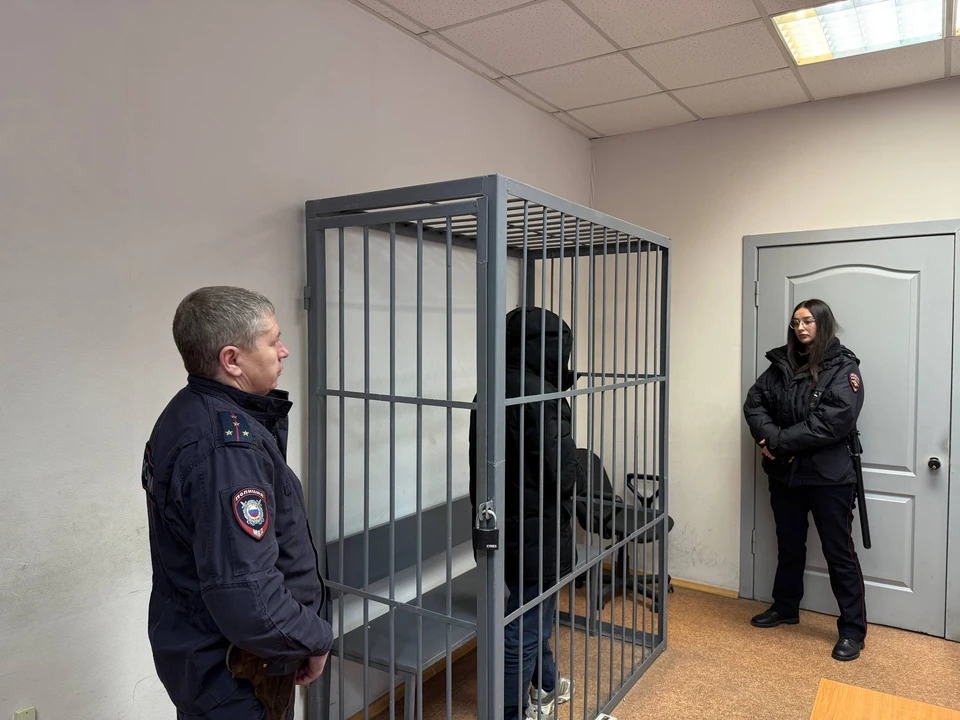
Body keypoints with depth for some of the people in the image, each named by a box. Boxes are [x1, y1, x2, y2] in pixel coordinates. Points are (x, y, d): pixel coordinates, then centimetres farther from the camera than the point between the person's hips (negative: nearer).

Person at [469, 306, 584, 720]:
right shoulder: (537, 394, -23)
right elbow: (562, 473, -22)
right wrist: (575, 474, -3)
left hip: (504, 524, 9)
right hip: (536, 527, -9)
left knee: (534, 611, 27)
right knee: (526, 626, 6)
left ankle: (545, 687, 47)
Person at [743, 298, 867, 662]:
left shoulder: (843, 366, -9)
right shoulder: (781, 363, 6)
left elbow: (835, 419, -21)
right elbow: (754, 402, 0)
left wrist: (781, 442, -21)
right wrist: (770, 438, -18)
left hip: (828, 475, -5)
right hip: (784, 473, 5)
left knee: (839, 552, 5)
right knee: (789, 545, 19)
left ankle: (853, 629, 18)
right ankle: (785, 608, 36)